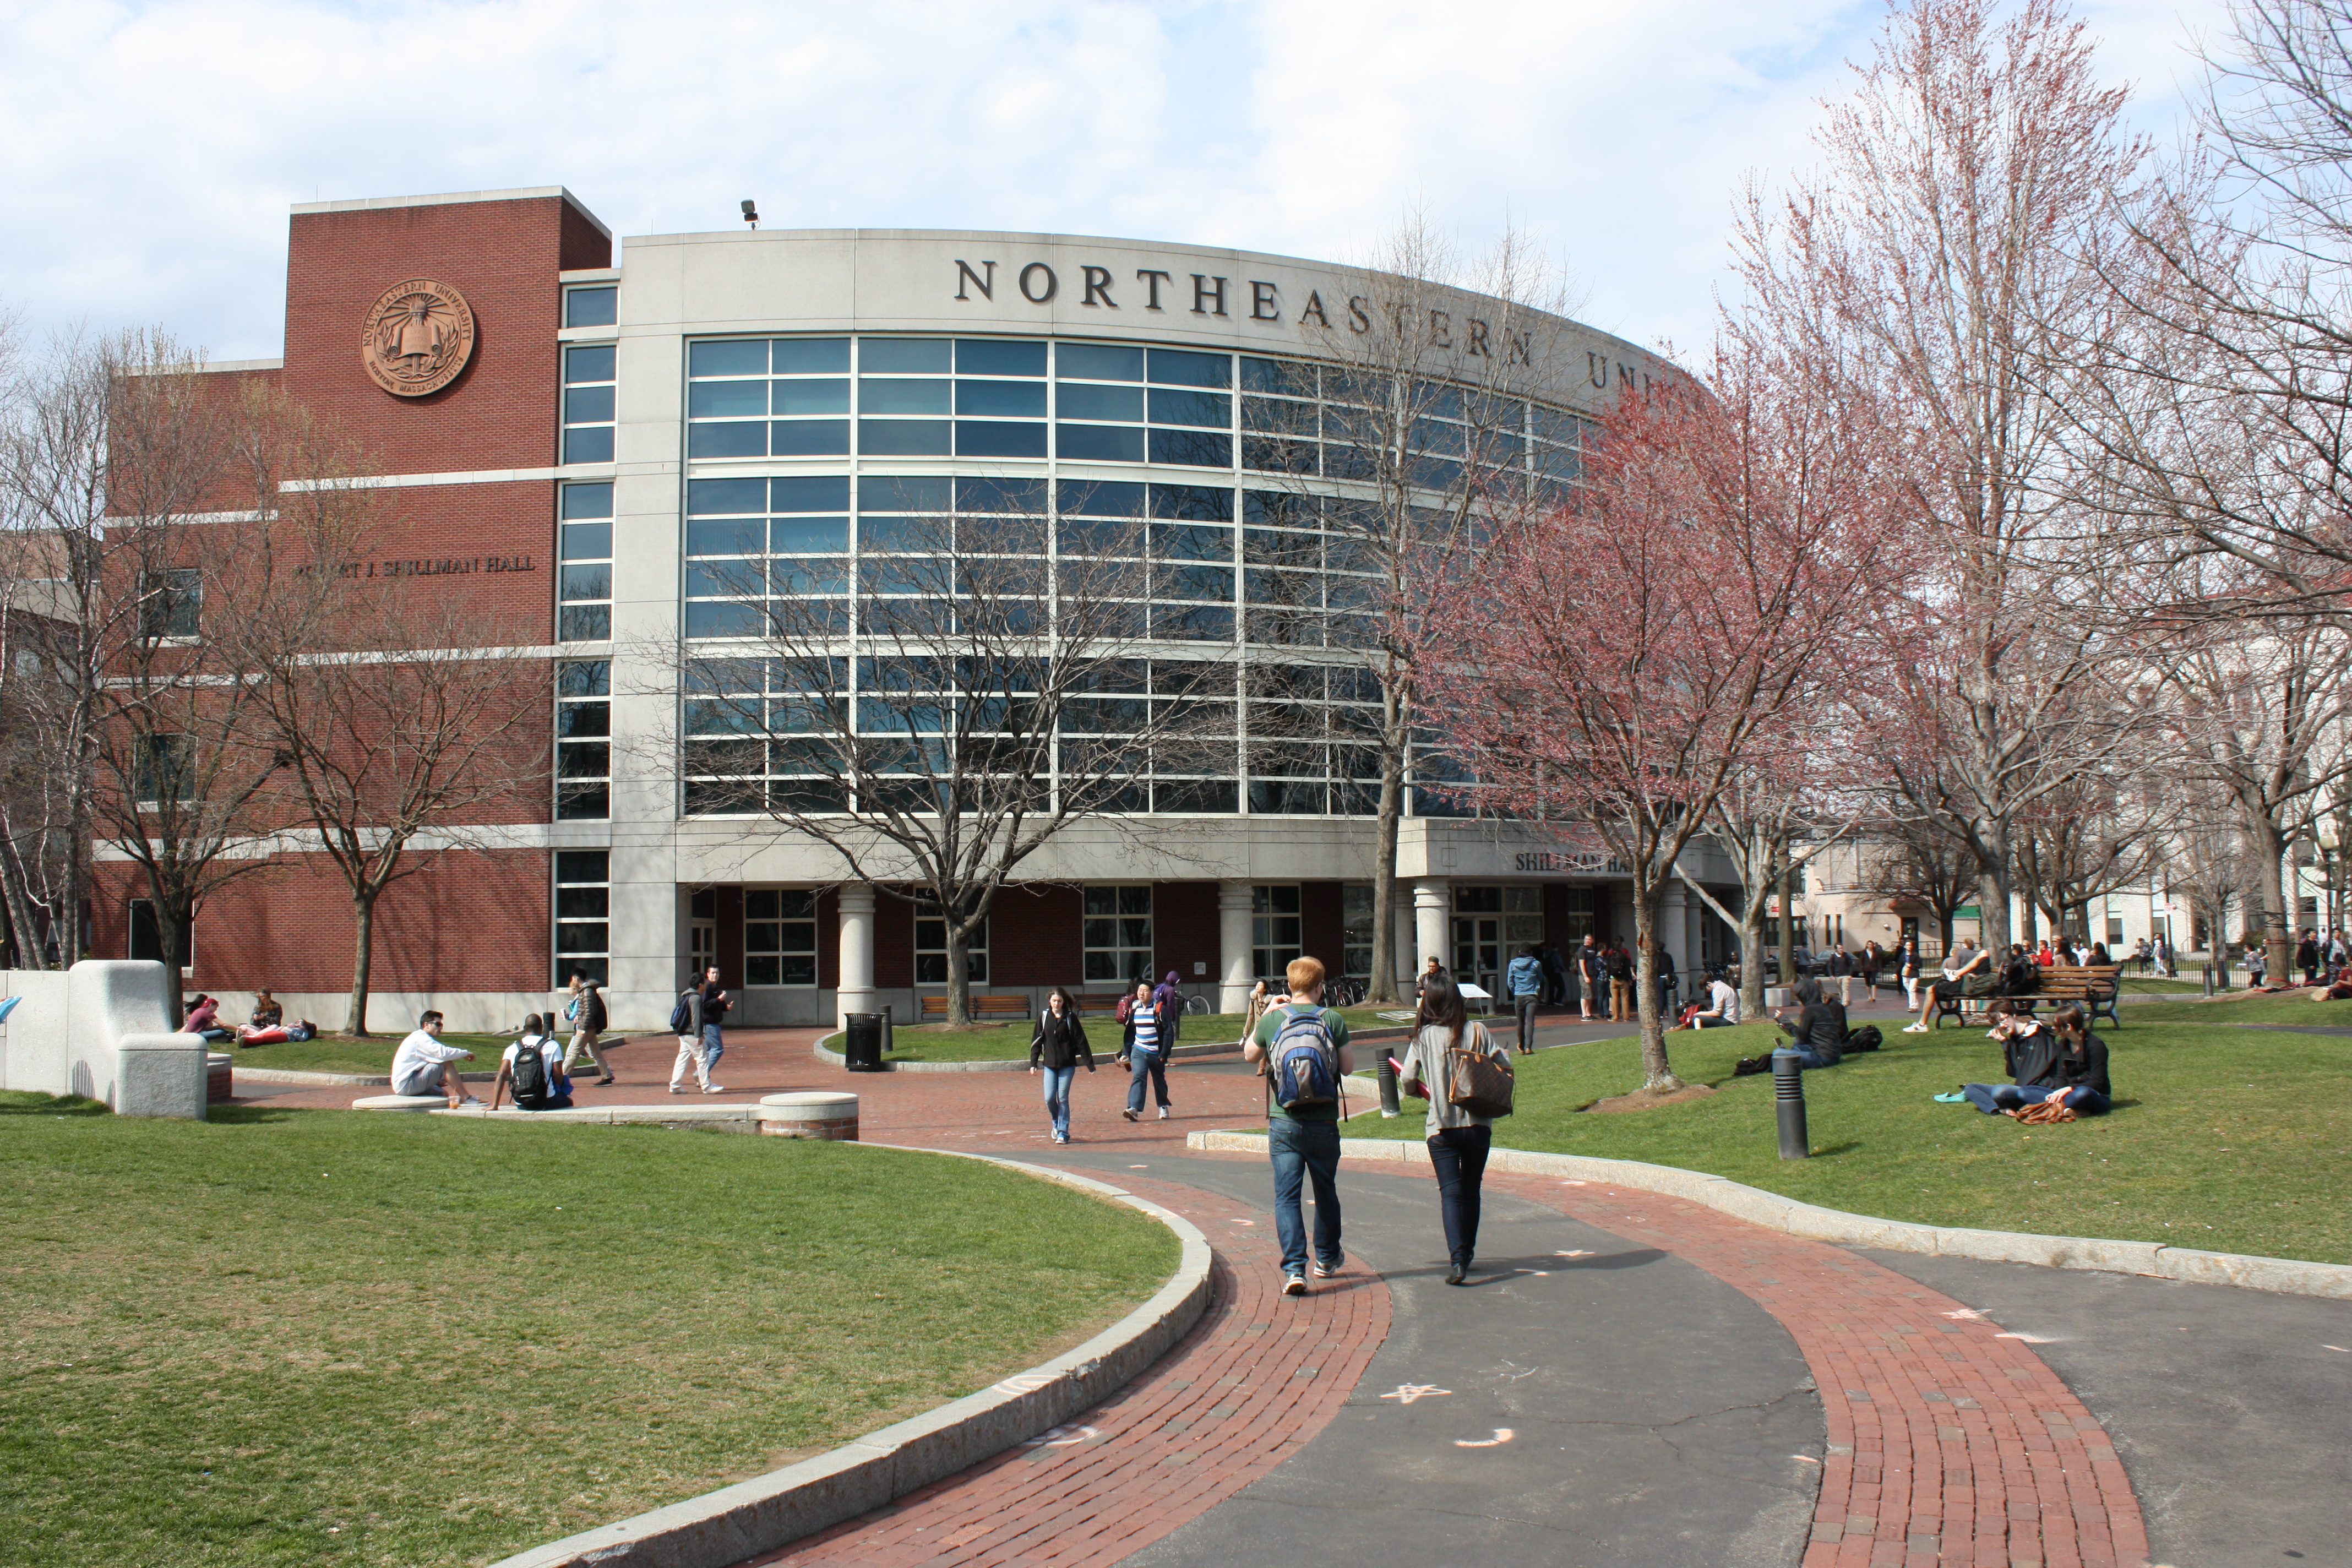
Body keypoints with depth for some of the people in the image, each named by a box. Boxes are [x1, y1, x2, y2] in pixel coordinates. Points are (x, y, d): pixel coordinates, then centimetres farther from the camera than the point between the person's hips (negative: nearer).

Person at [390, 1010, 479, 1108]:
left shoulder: (421, 1038, 21)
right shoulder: (421, 1038, -12)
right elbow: (443, 1053, -25)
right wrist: (465, 1053, -14)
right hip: (407, 1085, -11)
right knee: (446, 1063, -19)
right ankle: (466, 1098, -19)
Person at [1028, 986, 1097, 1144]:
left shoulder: (1070, 1018, -2)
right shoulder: (1044, 1018, 4)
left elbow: (1081, 1041, -2)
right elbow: (1037, 1041, 9)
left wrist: (1090, 1064, -3)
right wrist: (1033, 1063, 3)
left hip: (1067, 1065, -2)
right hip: (1049, 1065, 2)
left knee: (1063, 1098, -3)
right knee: (1049, 1098, -3)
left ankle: (1063, 1132, 6)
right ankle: (1056, 1123, 25)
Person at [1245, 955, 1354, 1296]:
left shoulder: (1272, 1019, -3)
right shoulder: (1333, 1019, -7)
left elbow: (1249, 1055, 14)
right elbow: (1348, 1066, 0)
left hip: (1283, 1123, 0)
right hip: (1324, 1123, 1)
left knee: (1286, 1196, 0)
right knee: (1326, 1192, 19)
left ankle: (1294, 1269, -13)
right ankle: (1327, 1259, 36)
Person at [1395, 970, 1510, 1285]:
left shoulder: (1424, 1036, -4)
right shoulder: (1477, 1031, -3)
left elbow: (1407, 1080, -7)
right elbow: (1504, 1067, -3)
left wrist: (1424, 1093, 14)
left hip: (1441, 1127, -1)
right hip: (1478, 1123, 2)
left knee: (1451, 1192, -2)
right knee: (1471, 1190, 17)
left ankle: (1457, 1260, -18)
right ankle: (1466, 1253, 29)